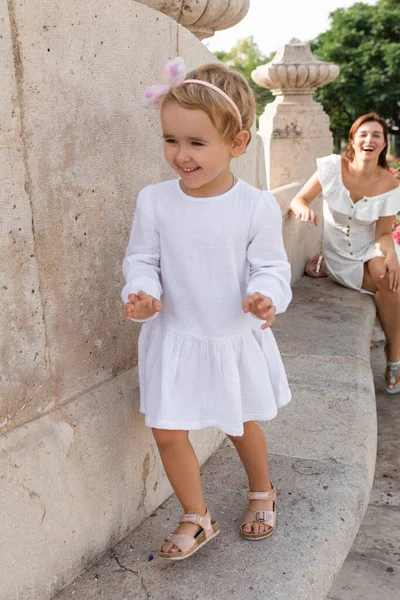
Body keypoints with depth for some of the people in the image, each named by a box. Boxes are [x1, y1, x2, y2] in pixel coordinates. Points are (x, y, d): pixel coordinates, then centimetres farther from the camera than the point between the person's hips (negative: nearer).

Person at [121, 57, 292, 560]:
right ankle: (196, 518, 31)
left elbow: (271, 266, -8)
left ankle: (261, 492, 51)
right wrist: (142, 293, -21)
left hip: (237, 340, -1)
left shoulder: (257, 206, -15)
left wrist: (265, 297, -29)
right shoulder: (153, 201, -10)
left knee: (242, 424, 19)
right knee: (167, 431, 5)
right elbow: (142, 259, -1)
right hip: (175, 340, 2)